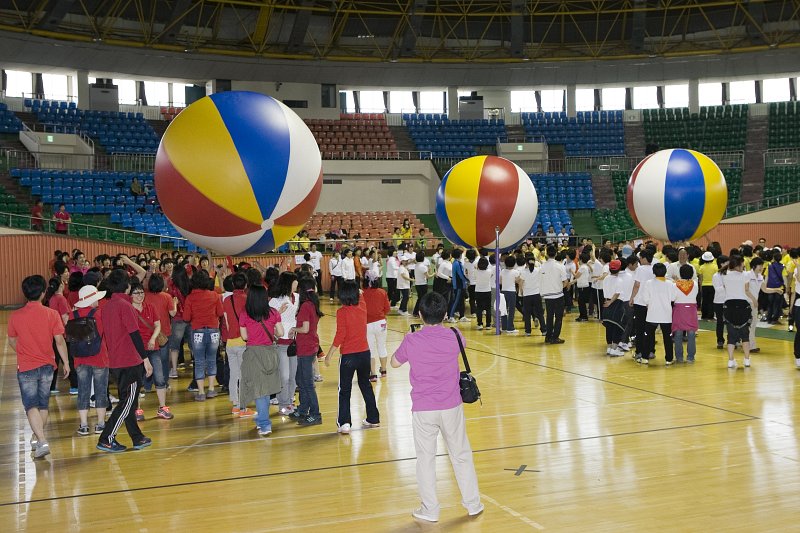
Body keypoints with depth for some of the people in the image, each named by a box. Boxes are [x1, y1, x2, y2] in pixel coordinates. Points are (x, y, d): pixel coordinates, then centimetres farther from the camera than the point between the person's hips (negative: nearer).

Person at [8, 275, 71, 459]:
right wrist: (66, 363, 3)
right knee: (43, 404, 17)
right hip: (47, 365, 1)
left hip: (26, 368, -1)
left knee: (31, 405, 1)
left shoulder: (15, 316, -8)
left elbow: (12, 341, 7)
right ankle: (37, 437, 30)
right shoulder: (52, 314, -10)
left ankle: (41, 441, -14)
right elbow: (59, 341, -9)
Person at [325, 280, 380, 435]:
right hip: (364, 352, 5)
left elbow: (340, 336, -18)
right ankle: (373, 419, 26)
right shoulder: (362, 307, -1)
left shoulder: (342, 312, -15)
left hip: (348, 356, -5)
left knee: (344, 390, 5)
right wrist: (352, 286, 32)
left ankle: (344, 423, 0)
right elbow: (359, 297, 24)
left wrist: (329, 355, -11)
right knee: (365, 386, 20)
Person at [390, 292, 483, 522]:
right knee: (461, 455, 16)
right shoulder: (454, 336, -6)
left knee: (426, 459, 10)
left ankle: (430, 510, 16)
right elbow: (463, 344, 20)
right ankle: (473, 504, 26)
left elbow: (394, 363, 7)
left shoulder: (411, 341, -12)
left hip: (423, 410, -2)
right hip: (451, 407, 2)